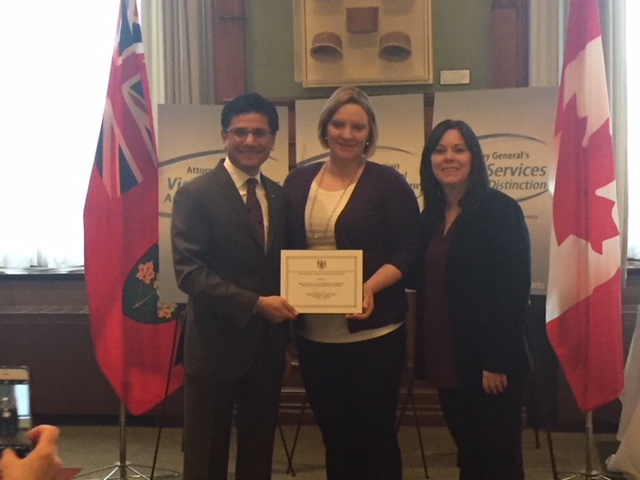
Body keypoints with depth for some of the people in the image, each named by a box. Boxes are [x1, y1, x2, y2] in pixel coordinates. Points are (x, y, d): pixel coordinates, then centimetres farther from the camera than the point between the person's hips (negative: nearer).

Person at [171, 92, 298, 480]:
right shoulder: (195, 195, -10)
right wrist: (255, 303, -23)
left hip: (268, 344, 6)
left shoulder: (280, 196, 8)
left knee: (259, 448, 19)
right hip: (217, 344, -5)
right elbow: (189, 272, -18)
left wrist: (287, 304, -2)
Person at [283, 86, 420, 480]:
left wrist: (370, 288, -23)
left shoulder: (388, 184, -4)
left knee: (375, 435, 7)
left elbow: (408, 253, -7)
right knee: (333, 433, 16)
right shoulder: (298, 182, 8)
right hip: (314, 333, 4)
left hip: (373, 332, -4)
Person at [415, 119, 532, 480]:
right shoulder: (431, 216, 10)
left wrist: (498, 362, -18)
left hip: (490, 362, -6)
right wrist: (427, 354, 7)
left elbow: (514, 290, -15)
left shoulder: (500, 210, -10)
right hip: (447, 361, 6)